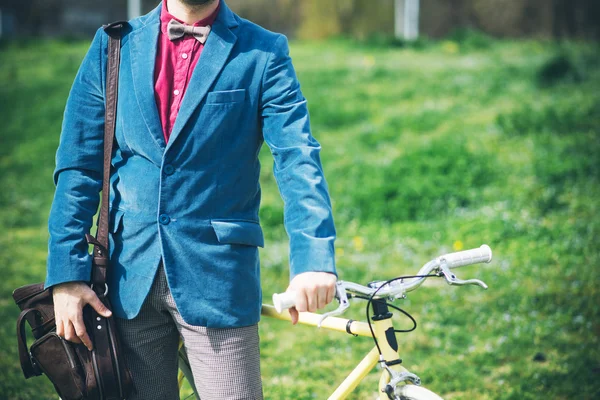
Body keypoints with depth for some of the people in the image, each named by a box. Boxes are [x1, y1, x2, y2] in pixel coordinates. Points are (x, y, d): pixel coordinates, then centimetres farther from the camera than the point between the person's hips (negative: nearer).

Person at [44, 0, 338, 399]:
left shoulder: (264, 53, -1)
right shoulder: (114, 45, 7)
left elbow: (298, 161, -12)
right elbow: (79, 167, 5)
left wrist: (313, 257, -27)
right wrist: (66, 273, -3)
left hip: (218, 277, -2)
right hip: (131, 279, 3)